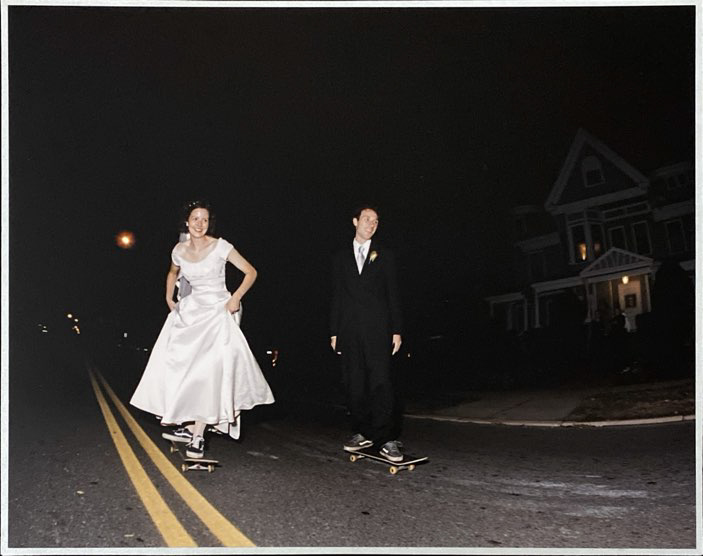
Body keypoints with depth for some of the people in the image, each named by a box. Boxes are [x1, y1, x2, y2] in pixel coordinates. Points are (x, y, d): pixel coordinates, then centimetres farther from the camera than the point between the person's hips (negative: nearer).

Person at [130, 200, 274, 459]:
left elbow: (251, 272, -6)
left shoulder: (220, 246, -10)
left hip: (218, 311, -5)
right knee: (180, 366, -3)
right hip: (191, 311, 5)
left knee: (208, 370, -12)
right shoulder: (179, 250, 3)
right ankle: (189, 425, 9)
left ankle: (198, 435, -6)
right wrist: (169, 299, 15)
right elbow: (173, 273, 26)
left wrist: (236, 297, -16)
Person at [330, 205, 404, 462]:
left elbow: (393, 294, 7)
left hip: (377, 330, -2)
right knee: (354, 385, 4)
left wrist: (396, 331, 0)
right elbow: (337, 297, 13)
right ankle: (362, 433, 14)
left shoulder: (384, 255, 10)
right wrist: (334, 332, 8)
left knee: (380, 383, -9)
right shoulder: (341, 258, 15)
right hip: (349, 331, 2)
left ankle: (385, 440, -8)